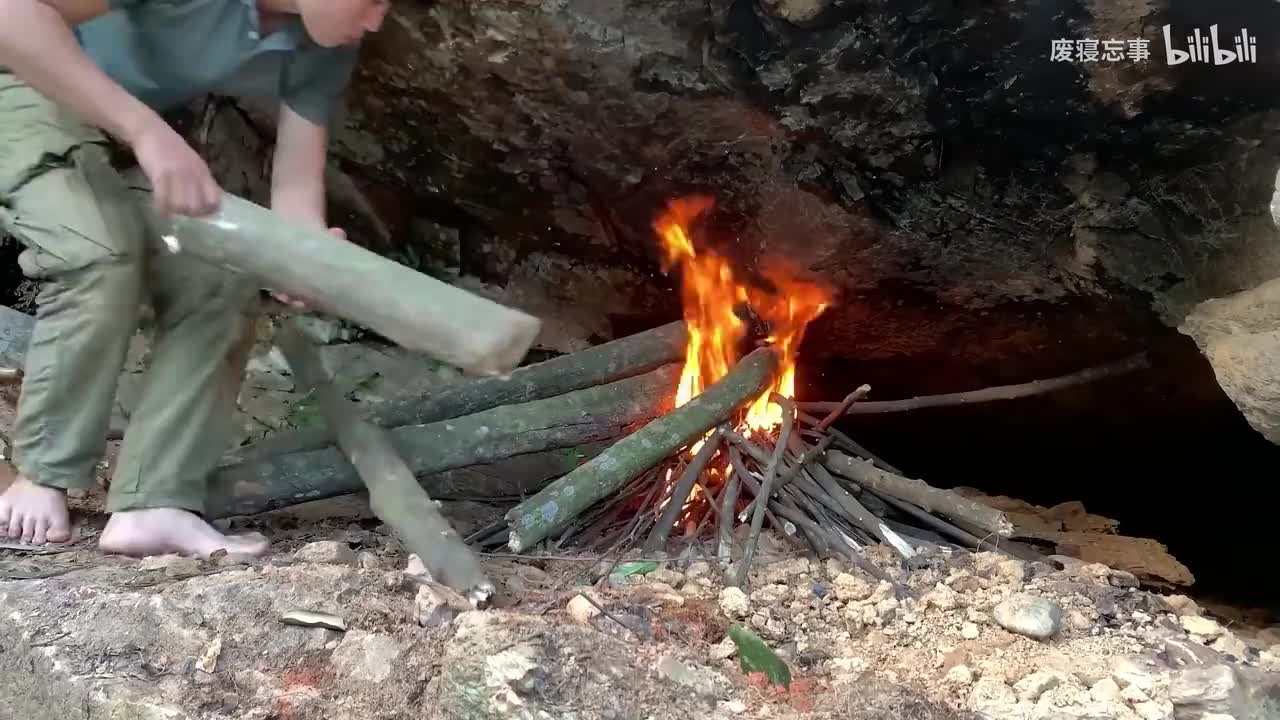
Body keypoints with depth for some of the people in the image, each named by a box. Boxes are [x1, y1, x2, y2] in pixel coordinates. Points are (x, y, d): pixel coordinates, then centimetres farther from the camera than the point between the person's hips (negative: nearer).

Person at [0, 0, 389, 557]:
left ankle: (151, 506, -11)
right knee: (103, 253, -29)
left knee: (220, 286, -12)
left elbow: (297, 186, -19)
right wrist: (147, 129, -50)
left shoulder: (326, 48, -16)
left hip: (131, 134, 6)